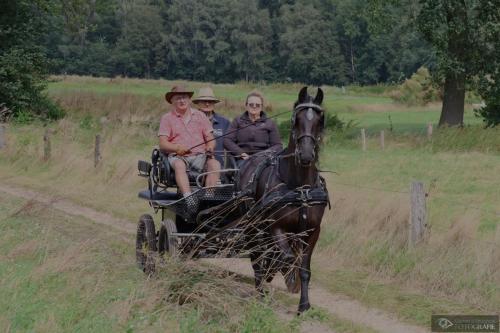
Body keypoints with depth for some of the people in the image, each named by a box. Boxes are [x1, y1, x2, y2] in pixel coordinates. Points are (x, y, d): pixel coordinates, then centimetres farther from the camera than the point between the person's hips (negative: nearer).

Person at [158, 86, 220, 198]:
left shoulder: (200, 116, 20)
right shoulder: (167, 118, 14)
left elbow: (210, 139, 16)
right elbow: (162, 144, 2)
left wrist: (209, 148, -9)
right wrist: (177, 148, -19)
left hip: (200, 156, 2)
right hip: (178, 156, -2)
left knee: (215, 164, -29)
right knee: (179, 165, -37)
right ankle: (188, 197, -50)